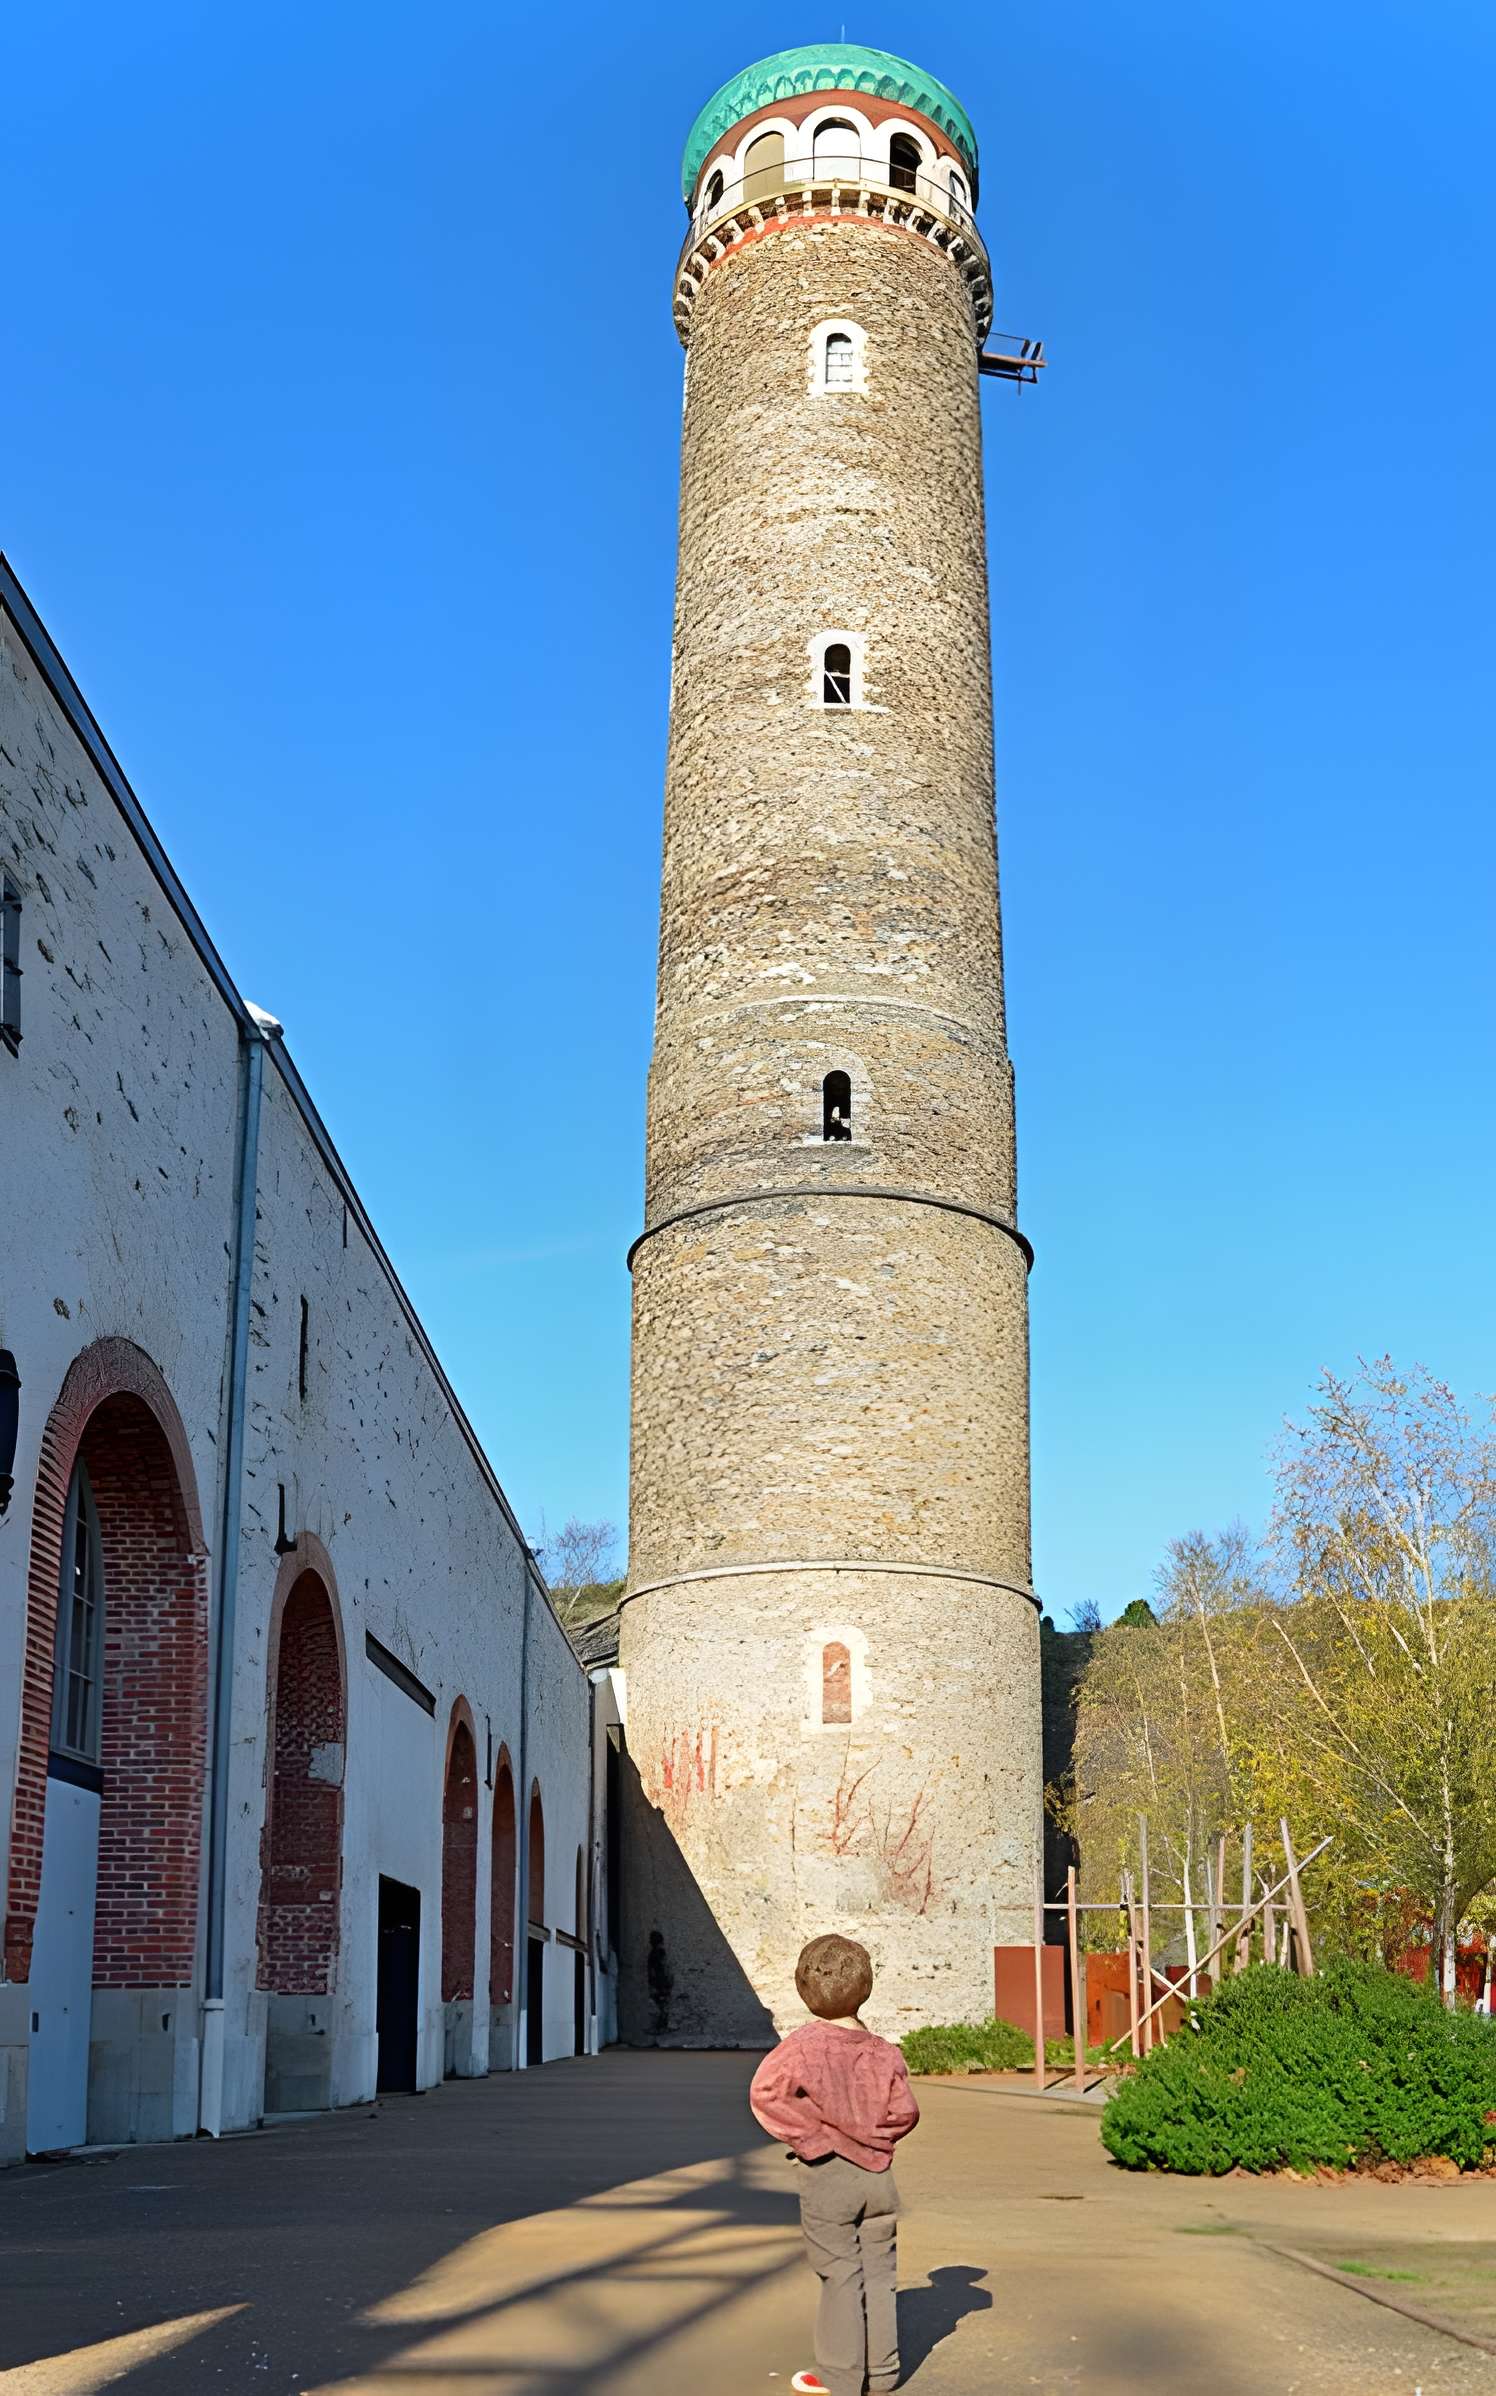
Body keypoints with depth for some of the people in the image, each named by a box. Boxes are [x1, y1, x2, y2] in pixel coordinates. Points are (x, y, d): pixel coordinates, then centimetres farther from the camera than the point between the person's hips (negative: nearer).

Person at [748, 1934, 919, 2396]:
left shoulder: (804, 2045, -13)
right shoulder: (883, 2052, -2)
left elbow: (766, 2092, -22)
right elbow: (904, 2111, -5)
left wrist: (807, 2136, -12)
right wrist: (873, 2136, 9)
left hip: (825, 2173, -4)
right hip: (877, 2175, 4)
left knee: (840, 2275, 4)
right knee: (878, 2272, 12)